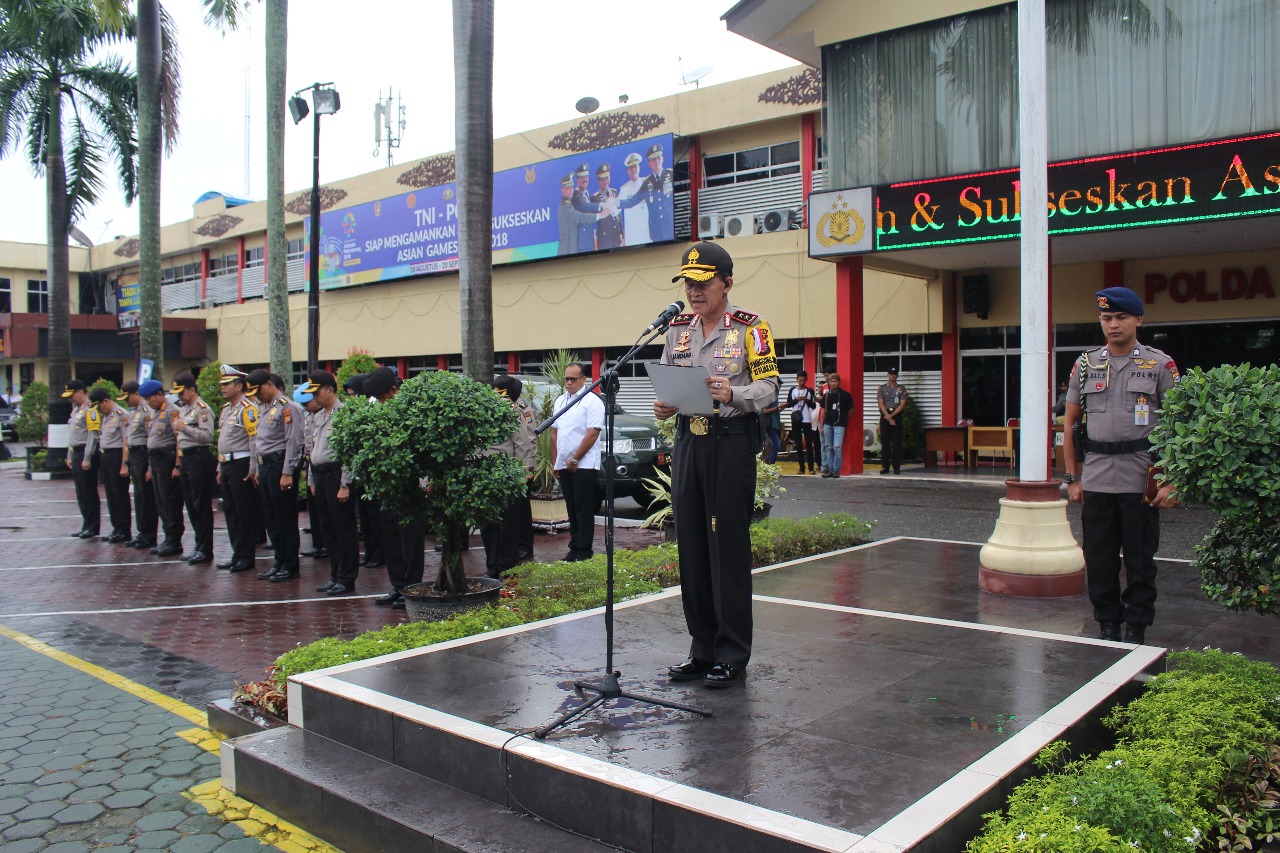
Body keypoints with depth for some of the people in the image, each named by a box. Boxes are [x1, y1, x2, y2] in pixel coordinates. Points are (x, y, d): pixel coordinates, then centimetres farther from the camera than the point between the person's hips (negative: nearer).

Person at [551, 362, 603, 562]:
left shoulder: (592, 401, -8)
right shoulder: (560, 401, 15)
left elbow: (592, 434, -15)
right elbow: (554, 432, 17)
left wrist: (575, 459, -14)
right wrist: (555, 461, 12)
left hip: (584, 464, -7)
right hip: (564, 465, 7)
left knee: (584, 509, -4)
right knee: (571, 508, 11)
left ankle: (584, 551, 0)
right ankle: (574, 548, 17)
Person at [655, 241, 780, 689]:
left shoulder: (750, 327, -3)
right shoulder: (677, 328, 14)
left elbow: (768, 386, -8)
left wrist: (733, 394, -27)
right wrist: (664, 405, -4)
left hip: (731, 441, -6)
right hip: (688, 439, 6)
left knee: (728, 547, -3)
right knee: (691, 546, 8)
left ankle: (733, 654, 9)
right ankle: (703, 648, 20)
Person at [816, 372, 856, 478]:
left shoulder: (845, 395, -2)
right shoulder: (827, 395, 10)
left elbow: (851, 410, 4)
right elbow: (823, 410, 13)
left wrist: (843, 418, 6)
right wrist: (821, 426, 10)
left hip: (839, 424, -4)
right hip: (827, 424, 4)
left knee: (837, 447, -9)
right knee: (828, 448, 7)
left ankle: (836, 470, -1)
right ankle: (830, 469, 13)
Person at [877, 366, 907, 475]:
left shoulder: (901, 389, 9)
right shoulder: (882, 388, 9)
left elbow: (902, 404, -1)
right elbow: (880, 403, -2)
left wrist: (892, 415, -14)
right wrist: (888, 417, -13)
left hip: (897, 416, 0)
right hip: (885, 416, 0)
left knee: (897, 443, -2)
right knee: (885, 442, 0)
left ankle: (897, 467, 0)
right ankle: (885, 466, 3)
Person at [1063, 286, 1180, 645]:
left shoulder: (1160, 365, 1)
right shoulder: (1085, 364, 8)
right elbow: (1070, 424, 12)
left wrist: (1171, 482, -9)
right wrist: (1072, 478, 7)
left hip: (1142, 480, -2)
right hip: (1096, 480, 2)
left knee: (1140, 559, 5)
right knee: (1099, 559, 7)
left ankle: (1137, 629, 18)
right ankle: (1107, 625, 21)